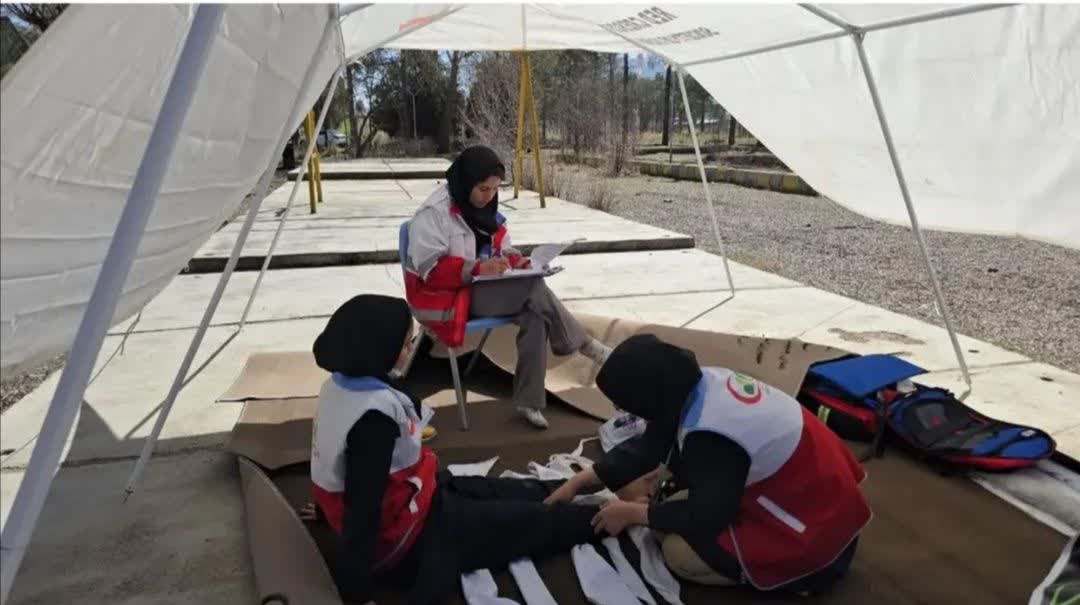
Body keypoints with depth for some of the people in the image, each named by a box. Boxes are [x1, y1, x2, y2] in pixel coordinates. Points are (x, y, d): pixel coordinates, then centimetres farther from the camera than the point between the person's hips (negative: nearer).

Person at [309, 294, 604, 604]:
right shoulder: (375, 414, -34)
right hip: (404, 537, -9)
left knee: (491, 491, 22)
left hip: (396, 502, 9)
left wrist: (327, 510, 24)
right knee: (530, 518, 7)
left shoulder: (340, 384, -5)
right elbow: (363, 501, -32)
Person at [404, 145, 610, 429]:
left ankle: (529, 401, -14)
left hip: (483, 288, 8)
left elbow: (502, 249, 18)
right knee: (533, 288, -26)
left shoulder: (485, 208, 9)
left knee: (535, 315, -21)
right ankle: (583, 344, -8)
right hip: (448, 298, -8)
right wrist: (478, 268, -31)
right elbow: (430, 268, -22)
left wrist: (517, 260, -5)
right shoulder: (435, 212, -16)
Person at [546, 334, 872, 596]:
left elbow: (704, 517, -20)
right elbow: (650, 445, 2)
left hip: (814, 519, -9)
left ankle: (806, 564, -1)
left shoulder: (710, 434, -33)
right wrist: (581, 480, 3)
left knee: (679, 552, -10)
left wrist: (631, 512, -8)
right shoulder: (703, 383, -8)